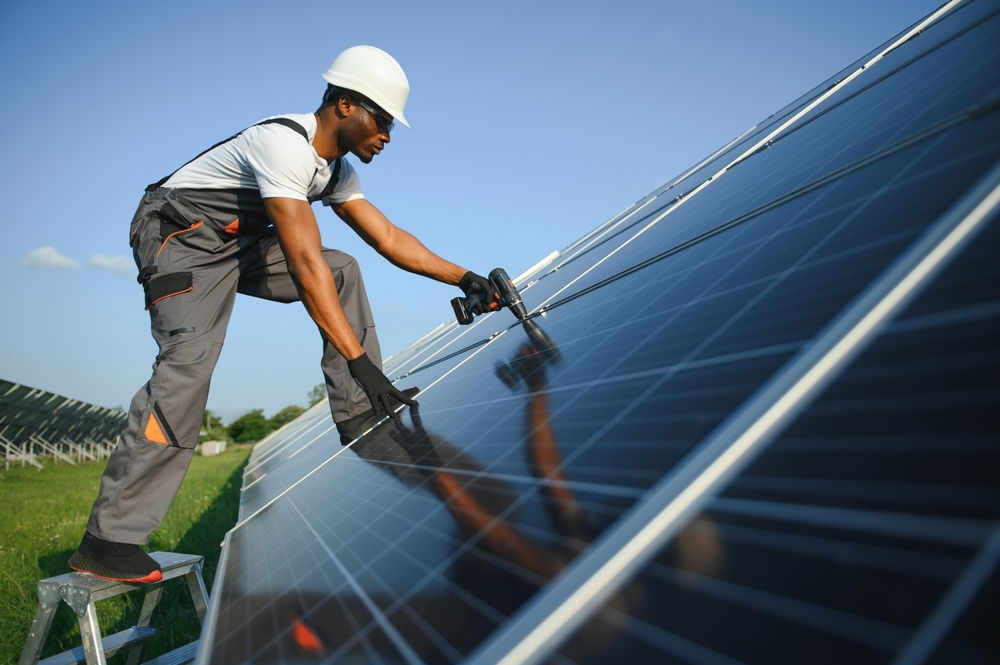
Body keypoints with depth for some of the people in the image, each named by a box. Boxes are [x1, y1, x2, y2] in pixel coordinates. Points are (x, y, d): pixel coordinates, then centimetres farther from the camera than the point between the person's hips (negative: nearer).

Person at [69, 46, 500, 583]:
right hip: (181, 237, -9)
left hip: (240, 244, 9)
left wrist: (464, 278, -5)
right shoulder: (284, 144, -27)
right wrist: (359, 361, -39)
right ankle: (108, 538, -15)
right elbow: (305, 263, -36)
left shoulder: (337, 169, 3)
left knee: (344, 271, -3)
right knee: (187, 365, -24)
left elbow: (388, 237, 4)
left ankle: (362, 423, -5)